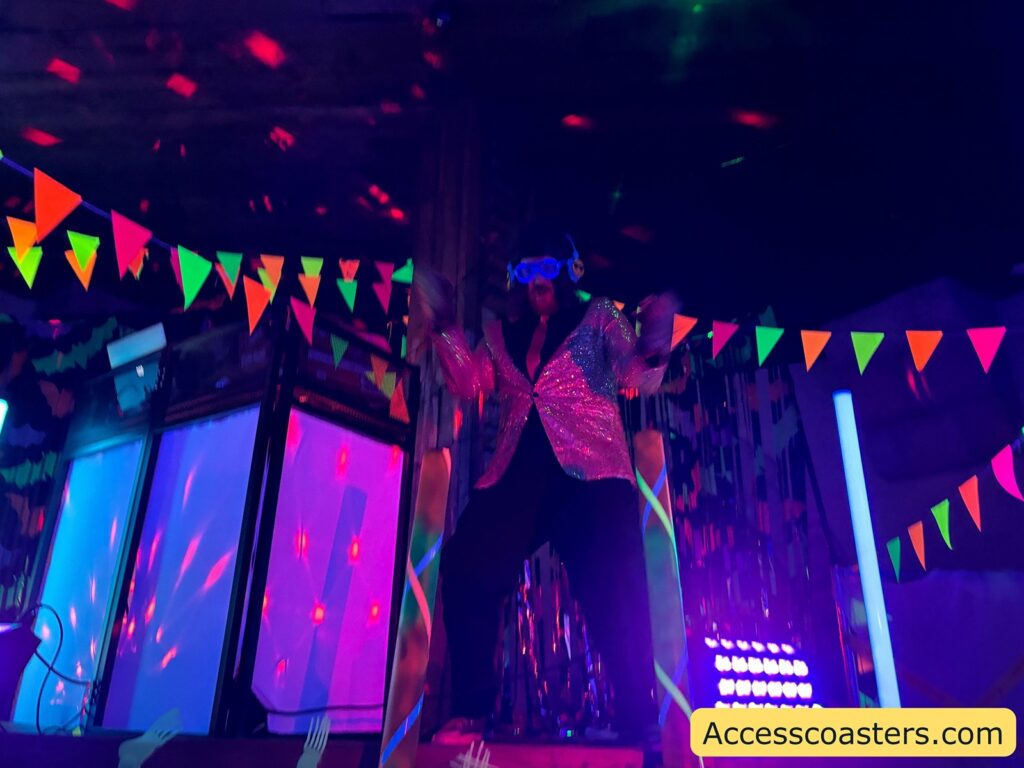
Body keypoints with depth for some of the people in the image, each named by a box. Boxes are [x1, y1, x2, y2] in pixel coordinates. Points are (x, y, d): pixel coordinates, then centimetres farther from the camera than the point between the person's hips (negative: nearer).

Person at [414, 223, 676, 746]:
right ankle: (469, 713, -1)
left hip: (591, 472, -3)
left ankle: (638, 727, 3)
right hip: (516, 476, 3)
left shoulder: (599, 318, 13)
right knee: (466, 566, -13)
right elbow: (467, 383, 12)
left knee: (615, 596, -10)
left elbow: (639, 380, 2)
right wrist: (442, 325, 4)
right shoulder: (502, 333, 22)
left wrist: (652, 346, -20)